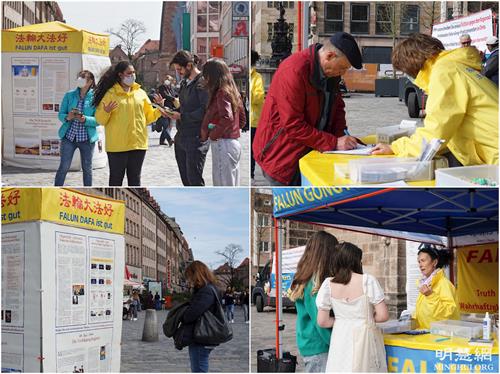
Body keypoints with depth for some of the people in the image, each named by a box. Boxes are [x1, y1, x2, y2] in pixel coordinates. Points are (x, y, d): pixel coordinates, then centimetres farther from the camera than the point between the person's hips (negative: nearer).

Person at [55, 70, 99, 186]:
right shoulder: (69, 95, 5)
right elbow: (61, 114, 5)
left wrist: (84, 119, -24)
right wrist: (67, 117, -18)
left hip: (87, 138, -1)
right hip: (69, 136, 1)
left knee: (87, 168, 9)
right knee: (64, 167, -1)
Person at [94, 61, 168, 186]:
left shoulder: (140, 93, 10)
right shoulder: (111, 93, -4)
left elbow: (148, 116, 14)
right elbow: (100, 119, -3)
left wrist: (158, 111, -4)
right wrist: (106, 112, -23)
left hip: (138, 143, 4)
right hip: (117, 146, -4)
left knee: (135, 178, 12)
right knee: (116, 178, 2)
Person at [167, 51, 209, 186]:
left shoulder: (202, 83, -13)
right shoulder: (184, 83, 16)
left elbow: (205, 112, -21)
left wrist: (181, 116, -17)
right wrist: (172, 112, 7)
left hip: (196, 139, -9)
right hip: (181, 138, 9)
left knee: (195, 180, -6)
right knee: (186, 179, 13)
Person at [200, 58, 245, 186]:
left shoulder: (221, 92, -12)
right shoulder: (233, 91, 14)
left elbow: (227, 118, -26)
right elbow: (242, 119, 20)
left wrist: (213, 134, -14)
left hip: (223, 144, -9)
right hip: (235, 143, 9)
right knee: (233, 187, 14)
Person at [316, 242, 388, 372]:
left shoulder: (328, 285, -3)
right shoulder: (368, 281, -10)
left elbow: (322, 321, 0)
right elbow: (383, 316, -10)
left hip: (341, 342, 2)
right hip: (365, 340, -2)